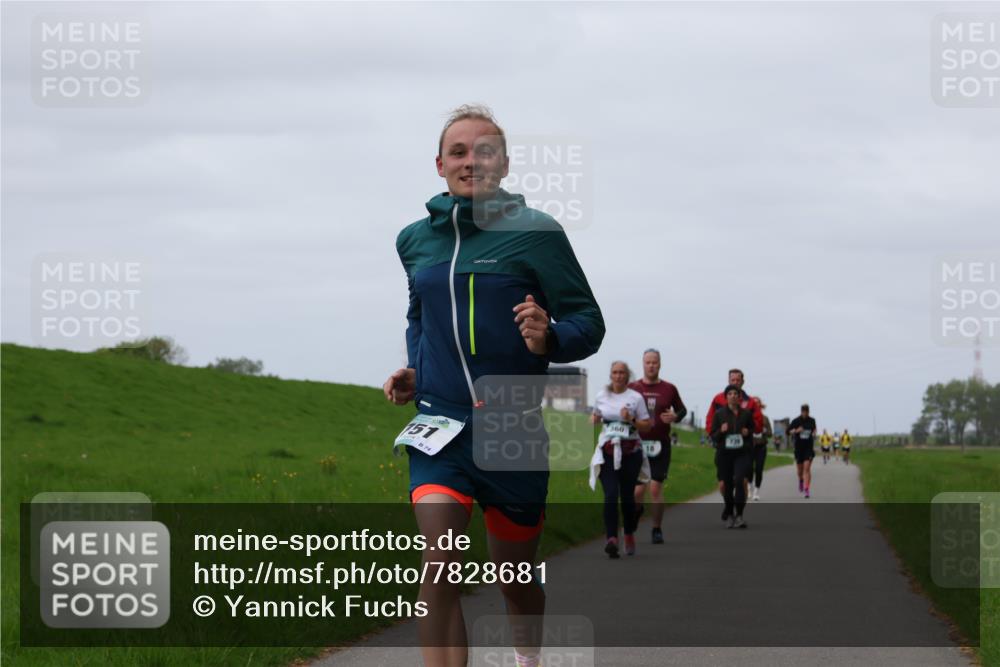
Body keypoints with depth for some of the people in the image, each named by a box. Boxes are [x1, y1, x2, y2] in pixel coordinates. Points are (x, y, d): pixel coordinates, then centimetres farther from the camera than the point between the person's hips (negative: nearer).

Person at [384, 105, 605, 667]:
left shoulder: (535, 232, -6)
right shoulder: (416, 239, 8)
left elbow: (590, 322, -4)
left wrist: (550, 338, -25)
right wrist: (414, 374, 11)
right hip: (439, 426, 2)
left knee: (516, 579, 14)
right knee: (440, 568, -19)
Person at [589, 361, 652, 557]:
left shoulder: (636, 397, 0)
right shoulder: (601, 396, 8)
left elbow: (647, 425, 2)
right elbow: (596, 416, 25)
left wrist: (631, 420, -16)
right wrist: (593, 420, 2)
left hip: (630, 451, -1)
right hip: (607, 451, 1)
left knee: (627, 495, 7)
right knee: (611, 495, -14)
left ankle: (629, 536, 28)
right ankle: (611, 538, -25)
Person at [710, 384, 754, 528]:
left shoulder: (746, 413, 4)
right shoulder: (719, 414, 3)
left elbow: (753, 429, 17)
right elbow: (713, 436, 5)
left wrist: (748, 432, -5)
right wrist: (721, 431, -15)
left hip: (742, 453, -1)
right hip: (724, 453, 1)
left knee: (740, 481, -19)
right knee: (727, 484, 4)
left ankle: (739, 516, -17)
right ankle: (729, 515, 24)